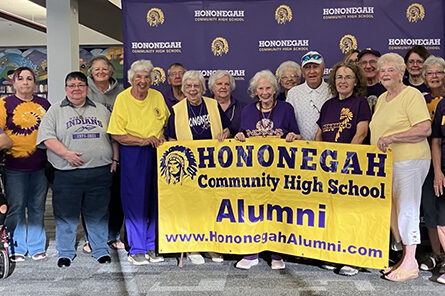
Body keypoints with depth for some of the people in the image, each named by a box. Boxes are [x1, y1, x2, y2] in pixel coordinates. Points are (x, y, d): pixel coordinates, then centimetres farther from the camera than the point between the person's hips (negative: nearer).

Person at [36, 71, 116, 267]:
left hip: (100, 172, 2)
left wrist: (114, 159, 5)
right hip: (67, 174, -1)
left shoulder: (101, 110, 15)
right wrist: (66, 153, -15)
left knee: (98, 214, 8)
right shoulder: (56, 111, 7)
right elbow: (47, 137, -3)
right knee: (66, 214, 5)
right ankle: (66, 252, 20)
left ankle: (101, 250, 21)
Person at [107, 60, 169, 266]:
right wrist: (144, 140, -18)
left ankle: (152, 247, 19)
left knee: (155, 200, 7)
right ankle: (136, 250, 8)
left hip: (157, 154, 4)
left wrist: (162, 136, 1)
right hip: (132, 155, -4)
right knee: (134, 201, -2)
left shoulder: (158, 97, 6)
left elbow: (166, 122, 20)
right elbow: (116, 135, -9)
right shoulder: (122, 99, -6)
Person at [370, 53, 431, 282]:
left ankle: (410, 263, 4)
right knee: (392, 211, 10)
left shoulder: (412, 95, -7)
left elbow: (425, 129, -17)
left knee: (406, 210, -5)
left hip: (409, 160, -8)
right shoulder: (381, 99, 18)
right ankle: (404, 257, 21)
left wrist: (392, 138, -20)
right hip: (385, 162, 8)